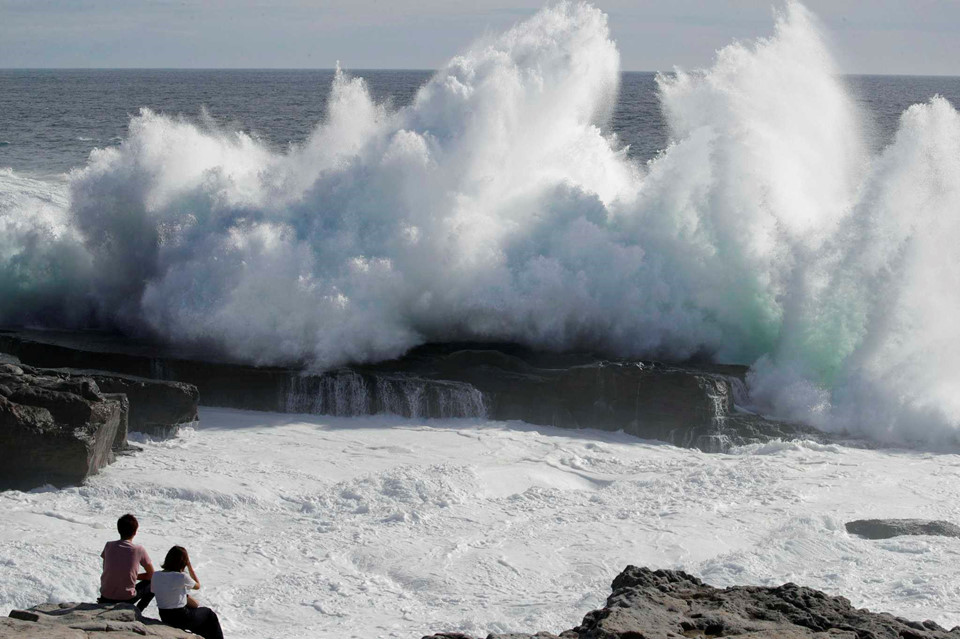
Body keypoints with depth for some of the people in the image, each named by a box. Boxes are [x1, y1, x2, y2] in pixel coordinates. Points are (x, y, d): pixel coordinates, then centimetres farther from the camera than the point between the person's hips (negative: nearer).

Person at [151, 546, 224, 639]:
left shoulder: (155, 575, -8)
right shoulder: (182, 577, -22)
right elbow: (197, 586, -3)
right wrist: (190, 566, -1)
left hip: (164, 618, 6)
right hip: (181, 619, -6)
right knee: (209, 614, 20)